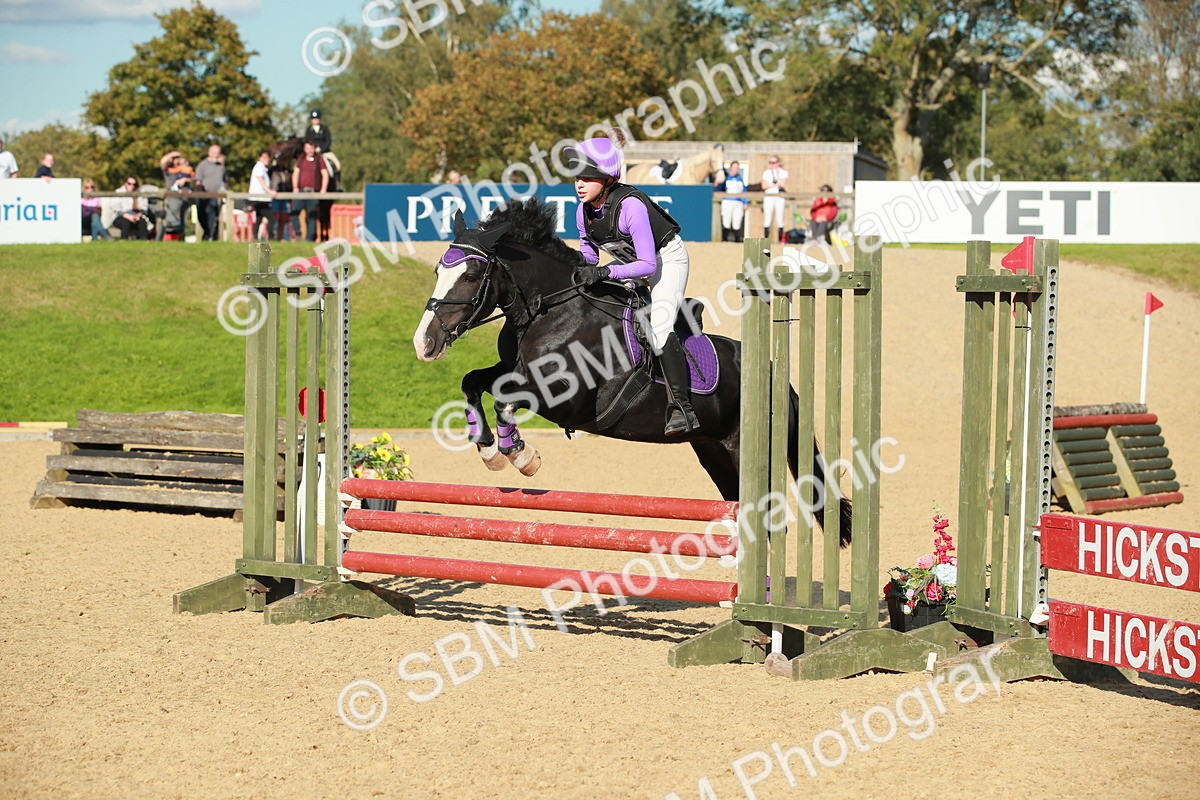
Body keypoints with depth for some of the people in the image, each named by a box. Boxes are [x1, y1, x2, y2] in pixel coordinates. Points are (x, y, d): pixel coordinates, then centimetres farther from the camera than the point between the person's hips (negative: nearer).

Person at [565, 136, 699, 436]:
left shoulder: (630, 206, -33)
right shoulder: (584, 211, -11)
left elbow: (648, 265, -34)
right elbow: (589, 259, 3)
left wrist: (606, 272, -44)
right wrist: (582, 274, -20)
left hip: (667, 258, -9)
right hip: (630, 262, 9)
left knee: (659, 328, -26)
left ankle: (681, 407, -26)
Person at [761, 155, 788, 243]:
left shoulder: (783, 172, 7)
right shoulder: (766, 172, 10)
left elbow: (781, 183, -9)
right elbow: (764, 186, -1)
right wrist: (776, 185, -10)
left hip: (779, 197, -1)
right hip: (768, 197, 1)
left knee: (780, 220, -3)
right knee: (767, 219, -3)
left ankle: (781, 240, -1)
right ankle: (765, 239, -2)